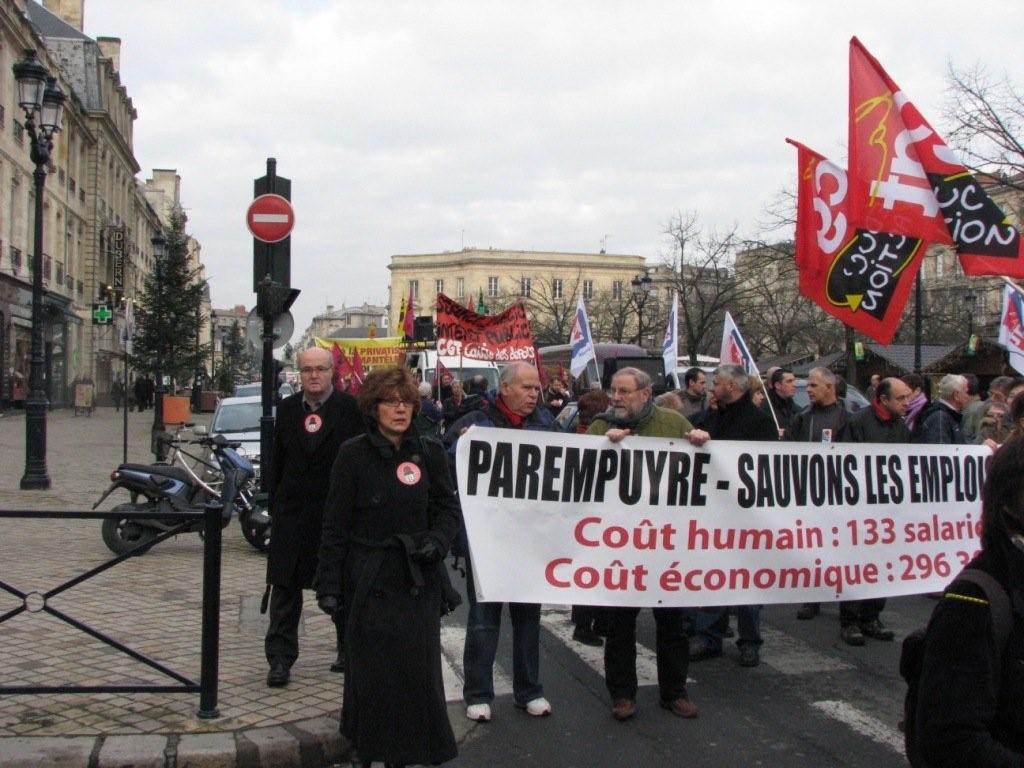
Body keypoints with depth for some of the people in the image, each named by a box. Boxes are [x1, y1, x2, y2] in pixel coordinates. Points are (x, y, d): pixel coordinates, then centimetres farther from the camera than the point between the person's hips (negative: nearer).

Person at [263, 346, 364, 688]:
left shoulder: (350, 408, -5)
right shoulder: (287, 408, 8)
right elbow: (277, 459, 11)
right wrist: (274, 503, 7)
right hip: (292, 512, 3)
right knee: (284, 587, 4)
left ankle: (350, 650, 24)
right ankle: (280, 657, 10)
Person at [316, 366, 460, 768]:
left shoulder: (429, 452, 2)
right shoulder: (353, 454, -4)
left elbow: (449, 508, 10)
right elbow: (336, 524, -2)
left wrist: (436, 541, -10)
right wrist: (329, 584, -4)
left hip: (419, 580, 2)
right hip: (370, 580, -2)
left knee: (418, 669, 4)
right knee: (370, 670, 4)